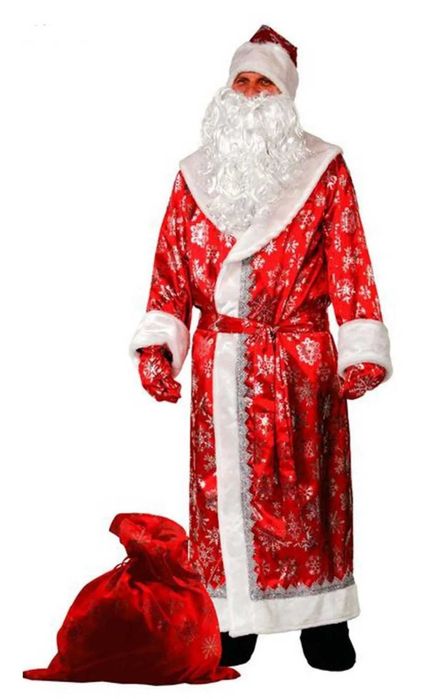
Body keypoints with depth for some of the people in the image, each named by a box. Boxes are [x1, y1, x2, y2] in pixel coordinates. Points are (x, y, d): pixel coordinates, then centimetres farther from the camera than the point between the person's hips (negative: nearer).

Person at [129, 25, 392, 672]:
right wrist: (157, 346, -4)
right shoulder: (197, 174, 10)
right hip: (218, 366, 2)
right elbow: (171, 266, 7)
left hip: (300, 363, -2)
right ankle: (234, 619, 18)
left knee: (306, 488, 3)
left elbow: (350, 266, -2)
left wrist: (361, 352, -11)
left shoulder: (323, 169, 3)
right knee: (223, 487, 5)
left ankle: (321, 619, 16)